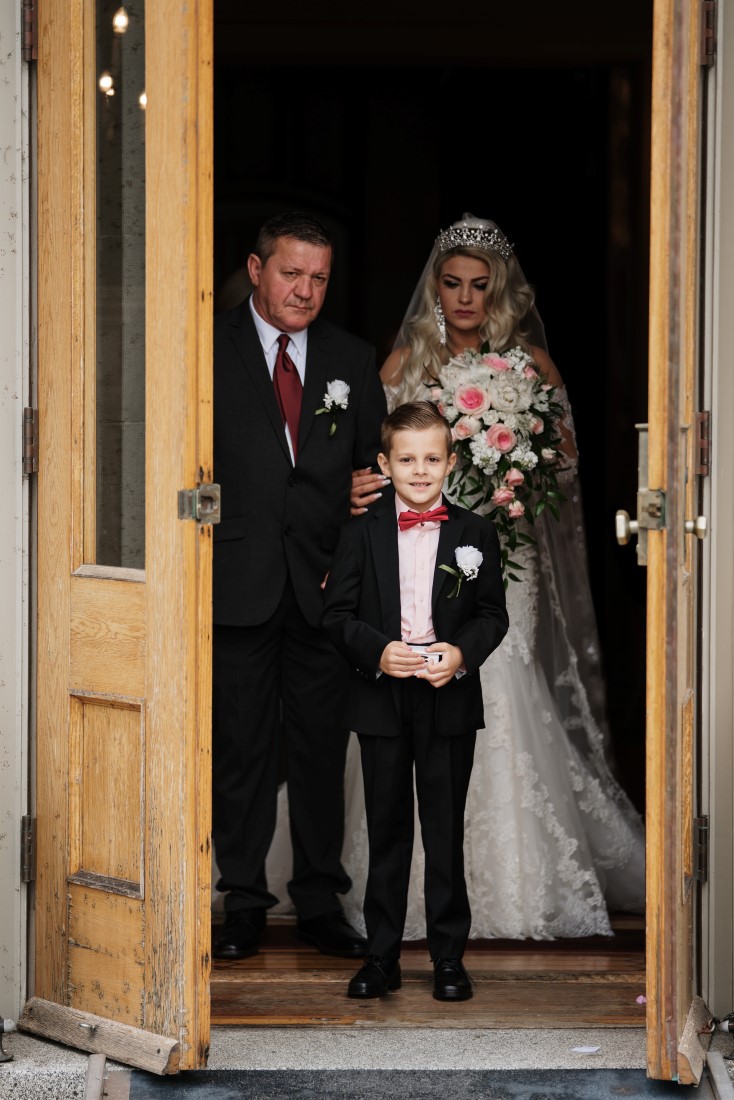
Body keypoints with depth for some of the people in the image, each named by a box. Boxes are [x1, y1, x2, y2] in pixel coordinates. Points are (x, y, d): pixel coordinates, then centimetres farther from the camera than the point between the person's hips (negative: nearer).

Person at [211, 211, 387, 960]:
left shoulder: (352, 361, 10)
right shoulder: (209, 350, 0)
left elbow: (375, 468, 13)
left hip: (323, 585, 3)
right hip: (238, 582, -3)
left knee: (322, 746, 7)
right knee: (240, 745, 3)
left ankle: (321, 903, 16)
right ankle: (243, 904, 12)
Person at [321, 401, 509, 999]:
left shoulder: (476, 534, 3)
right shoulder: (362, 534, 3)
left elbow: (493, 614, 4)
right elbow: (337, 613, 1)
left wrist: (461, 652, -15)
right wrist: (377, 651, -16)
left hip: (449, 698, 0)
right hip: (381, 699, 0)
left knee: (446, 831, 4)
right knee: (386, 831, 7)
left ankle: (449, 955, 12)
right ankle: (382, 956, 14)